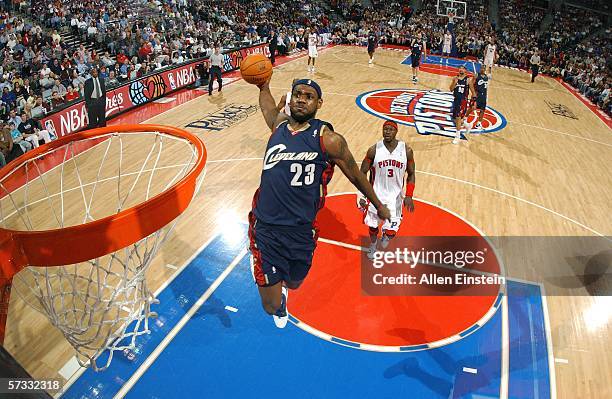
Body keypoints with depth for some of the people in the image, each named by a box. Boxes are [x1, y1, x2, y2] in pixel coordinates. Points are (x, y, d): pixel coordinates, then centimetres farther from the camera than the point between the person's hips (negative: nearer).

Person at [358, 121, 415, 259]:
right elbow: (362, 173, -3)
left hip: (395, 196, 0)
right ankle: (373, 245, 49)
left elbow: (411, 175, 2)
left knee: (391, 232, -3)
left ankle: (386, 235, 37)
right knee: (373, 225, 15)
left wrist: (409, 196, -7)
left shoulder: (406, 150, -9)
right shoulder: (374, 150, -12)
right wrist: (362, 195, -11)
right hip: (376, 195, 0)